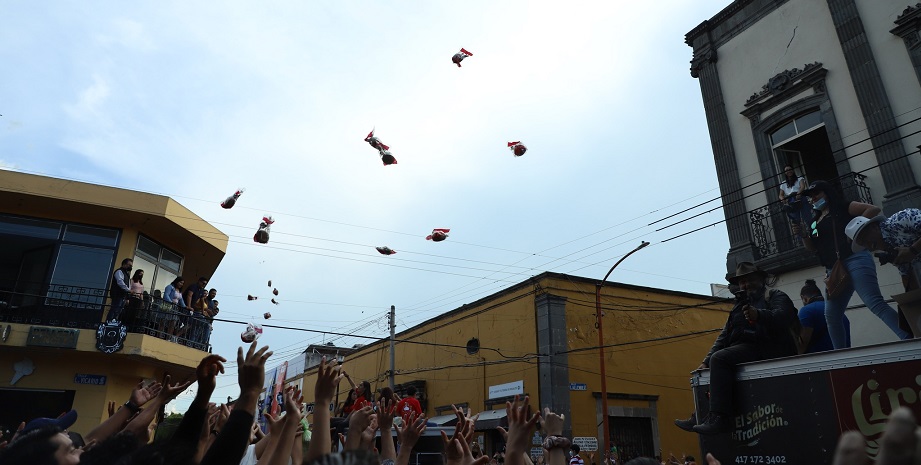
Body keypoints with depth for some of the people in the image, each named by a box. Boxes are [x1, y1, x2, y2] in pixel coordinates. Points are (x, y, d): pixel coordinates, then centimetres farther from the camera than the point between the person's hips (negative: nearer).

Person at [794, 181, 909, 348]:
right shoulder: (816, 221, 23)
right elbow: (812, 247, 22)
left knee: (876, 304, -23)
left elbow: (874, 209, -6)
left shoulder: (843, 207, 4)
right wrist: (803, 235, 5)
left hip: (854, 261, -8)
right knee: (832, 316, 5)